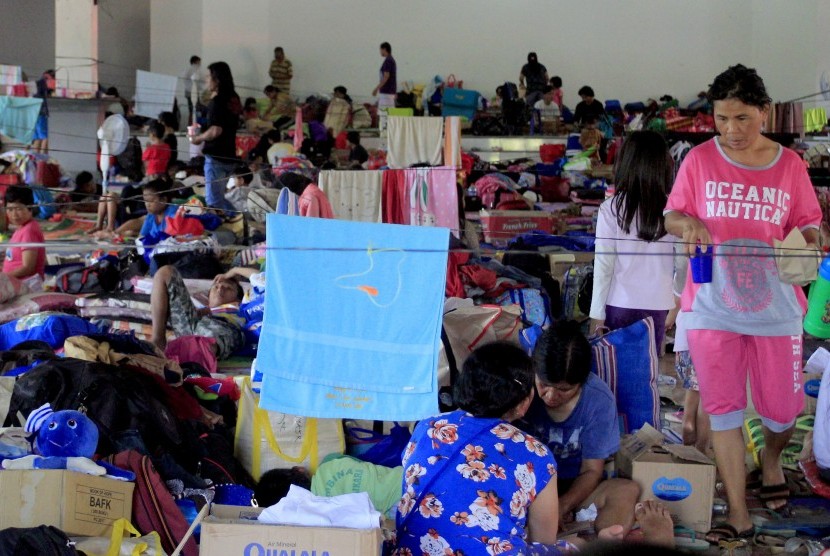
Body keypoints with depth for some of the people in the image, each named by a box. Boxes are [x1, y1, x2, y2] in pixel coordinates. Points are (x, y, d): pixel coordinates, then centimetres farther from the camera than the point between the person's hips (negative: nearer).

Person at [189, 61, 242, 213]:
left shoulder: (217, 101, -16)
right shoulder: (233, 99, 9)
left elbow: (216, 130, -24)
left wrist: (198, 138, -8)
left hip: (216, 156, -9)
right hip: (230, 156, 9)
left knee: (214, 201, -3)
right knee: (221, 198, 20)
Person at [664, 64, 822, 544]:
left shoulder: (790, 165, -1)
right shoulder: (700, 160, -3)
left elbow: (807, 223, 7)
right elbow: (671, 216, 4)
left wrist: (809, 236, -16)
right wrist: (686, 222, -18)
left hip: (775, 306, 1)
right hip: (714, 306, 0)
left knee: (783, 408, 8)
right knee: (723, 407, -1)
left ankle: (771, 460, 44)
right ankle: (739, 515, 7)